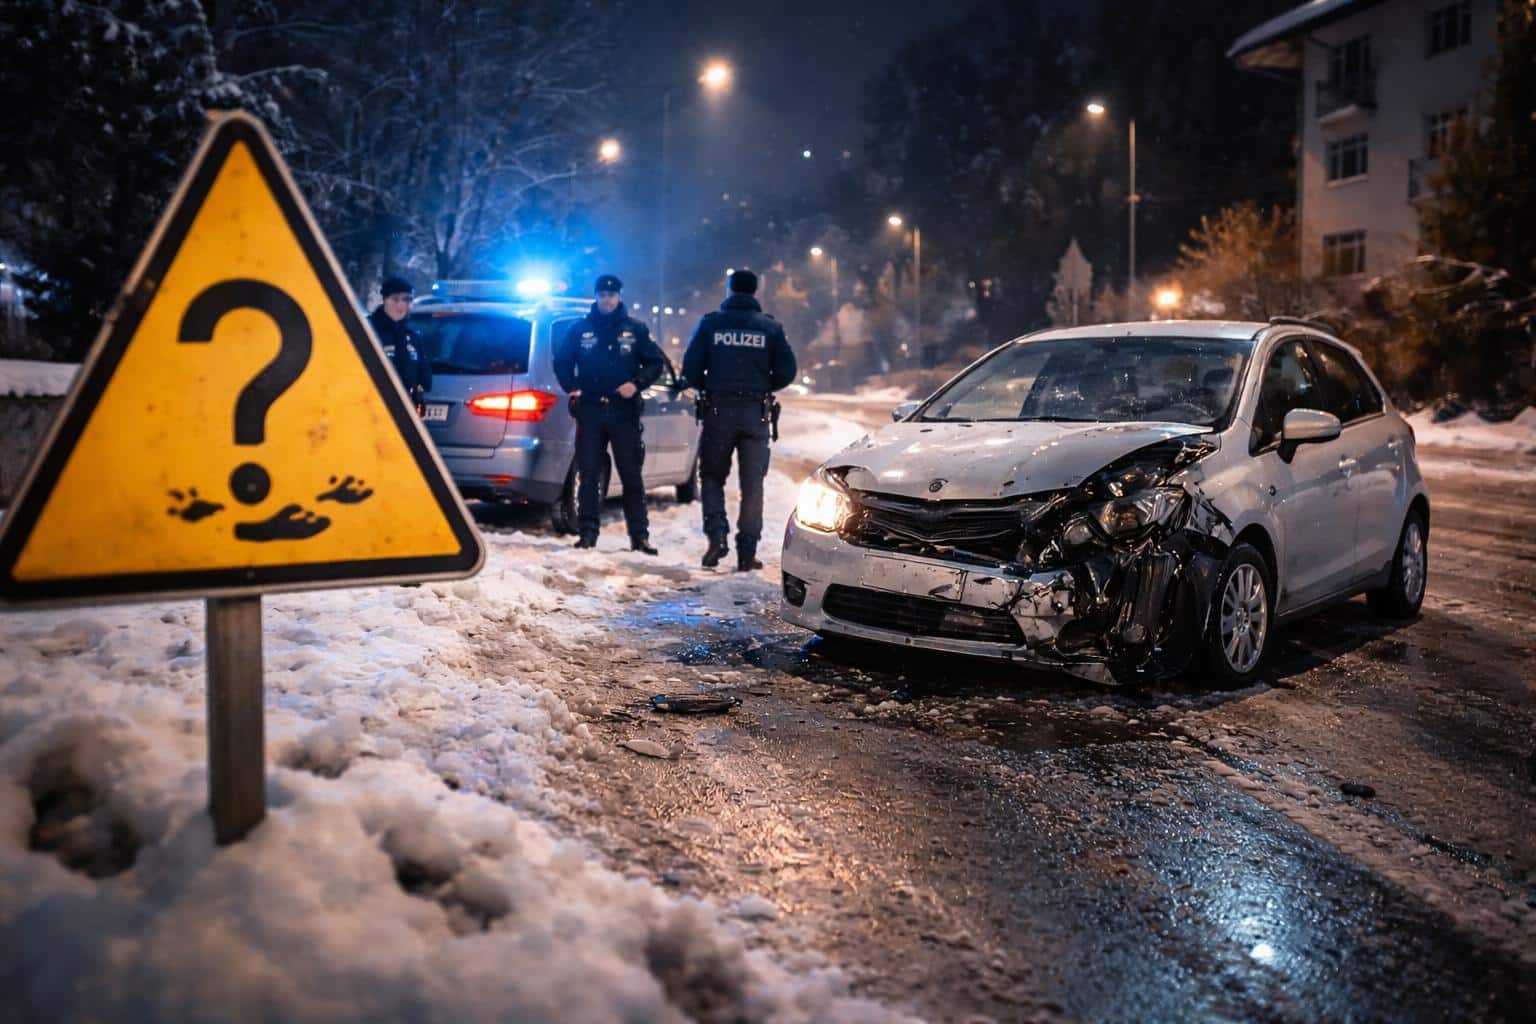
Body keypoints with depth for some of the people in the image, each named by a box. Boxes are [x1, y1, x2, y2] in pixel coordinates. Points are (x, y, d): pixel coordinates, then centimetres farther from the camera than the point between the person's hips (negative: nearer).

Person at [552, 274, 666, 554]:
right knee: (588, 475, 2)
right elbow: (561, 361, 17)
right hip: (589, 411, 1)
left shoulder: (635, 329, 6)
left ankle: (640, 536, 5)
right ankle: (587, 533, 8)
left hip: (624, 412, -1)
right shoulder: (580, 329, 8)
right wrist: (572, 388, 4)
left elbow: (655, 362, 8)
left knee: (632, 475, 1)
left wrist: (637, 384, -7)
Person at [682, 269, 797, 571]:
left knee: (712, 476, 13)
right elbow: (787, 370, -1)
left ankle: (717, 536, -7)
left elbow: (691, 367, -2)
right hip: (755, 412, 1)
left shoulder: (710, 323, 1)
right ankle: (747, 554, 4)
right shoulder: (770, 327, 3)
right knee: (752, 484, 6)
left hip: (718, 410, 0)